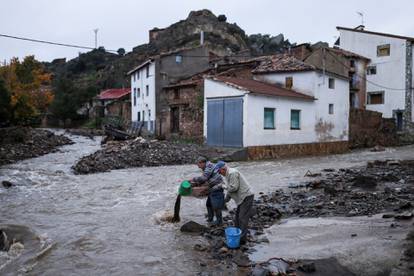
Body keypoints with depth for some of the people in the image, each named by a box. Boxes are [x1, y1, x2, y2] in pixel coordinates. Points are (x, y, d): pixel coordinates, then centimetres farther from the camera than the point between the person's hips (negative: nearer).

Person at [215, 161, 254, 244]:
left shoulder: (232, 173, -18)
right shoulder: (227, 175, 15)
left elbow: (234, 187, -24)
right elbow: (230, 189, 22)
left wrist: (226, 187, -6)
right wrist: (226, 200, 20)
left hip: (246, 197, -11)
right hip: (242, 198, 11)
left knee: (243, 218, -7)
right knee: (237, 218, 17)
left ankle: (242, 238, -2)